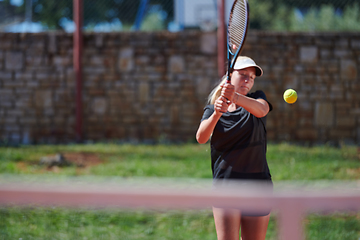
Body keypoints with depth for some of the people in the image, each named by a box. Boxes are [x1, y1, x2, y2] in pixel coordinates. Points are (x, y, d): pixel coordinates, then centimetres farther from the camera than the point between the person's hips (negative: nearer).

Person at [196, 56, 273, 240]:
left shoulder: (257, 98, 7)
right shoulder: (212, 109, 7)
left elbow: (261, 110, -20)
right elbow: (201, 138, -14)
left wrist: (235, 97, -40)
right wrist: (216, 114, -33)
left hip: (257, 186, 1)